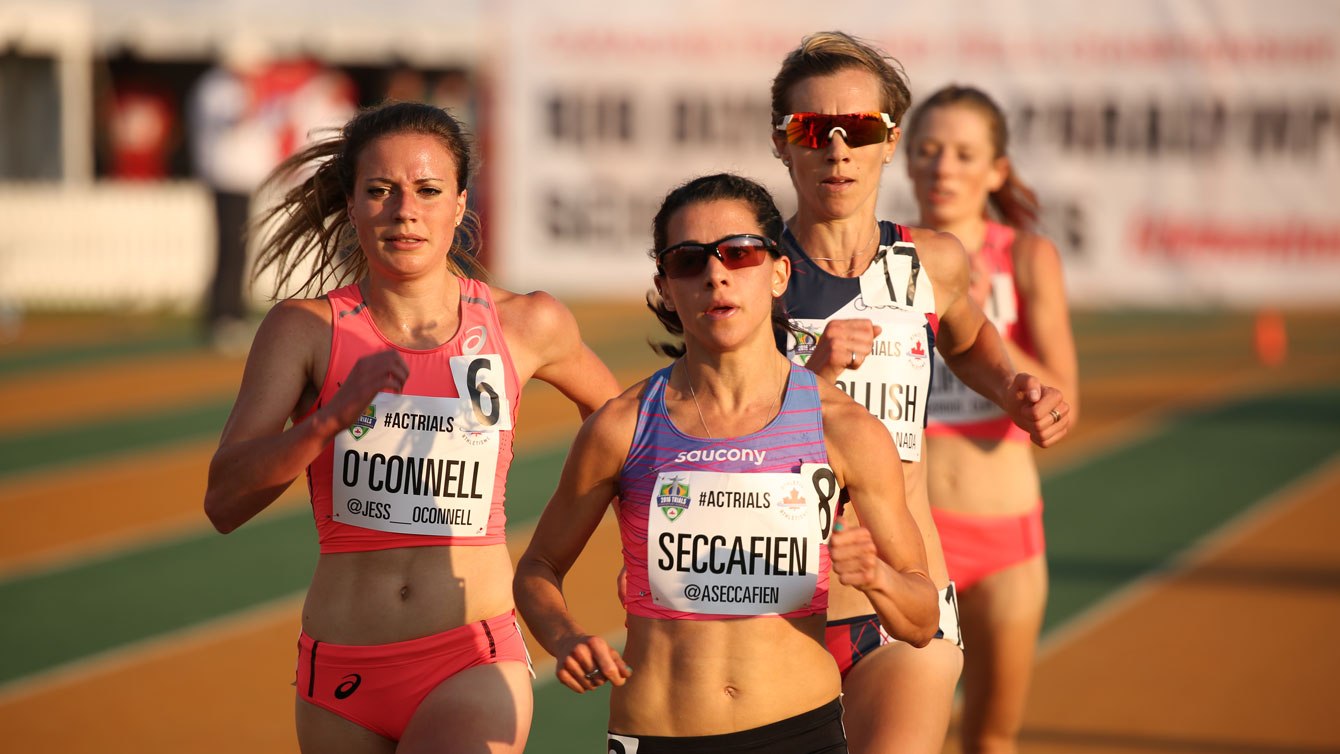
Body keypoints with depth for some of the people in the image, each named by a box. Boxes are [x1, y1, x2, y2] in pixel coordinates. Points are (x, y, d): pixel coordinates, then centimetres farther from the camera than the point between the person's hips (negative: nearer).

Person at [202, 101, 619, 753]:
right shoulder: (305, 330, 0)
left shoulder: (524, 325, 4)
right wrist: (334, 414, -22)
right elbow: (223, 502, -9)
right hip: (341, 675, 2)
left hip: (474, 665, -1)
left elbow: (609, 408, 26)